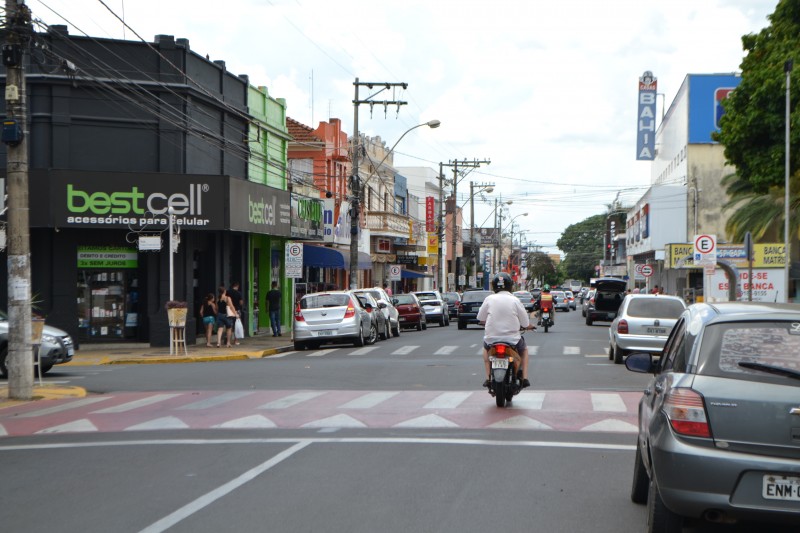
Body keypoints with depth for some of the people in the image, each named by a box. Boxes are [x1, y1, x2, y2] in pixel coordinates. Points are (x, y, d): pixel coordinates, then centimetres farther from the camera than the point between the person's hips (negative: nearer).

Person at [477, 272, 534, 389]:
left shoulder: (489, 299, -4)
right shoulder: (515, 300, -6)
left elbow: (481, 319, 6)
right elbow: (526, 324, -2)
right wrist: (530, 326, 22)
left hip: (492, 339, 1)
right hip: (512, 339, -1)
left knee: (486, 348, 35)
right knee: (524, 349, 31)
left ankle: (488, 378, 23)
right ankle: (524, 378, 18)